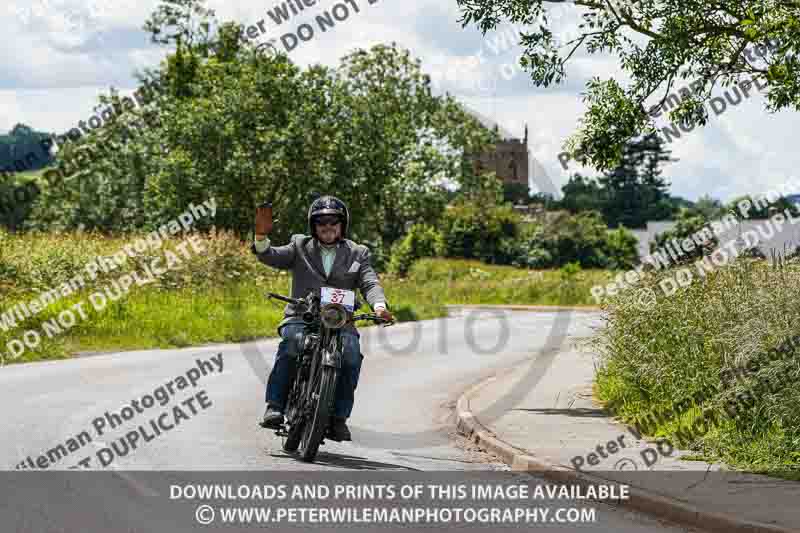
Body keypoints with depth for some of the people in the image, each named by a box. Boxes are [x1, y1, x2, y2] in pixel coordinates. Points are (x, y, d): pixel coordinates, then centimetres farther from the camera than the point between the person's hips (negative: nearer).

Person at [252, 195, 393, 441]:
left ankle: (338, 418, -18)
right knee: (292, 342, -32)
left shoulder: (357, 254, 16)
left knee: (352, 354, -27)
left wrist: (379, 305, -21)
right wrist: (261, 235, -20)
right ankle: (275, 406, -29)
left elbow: (370, 283, 1)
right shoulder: (300, 247, 16)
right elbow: (270, 257, 2)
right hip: (301, 318, -1)